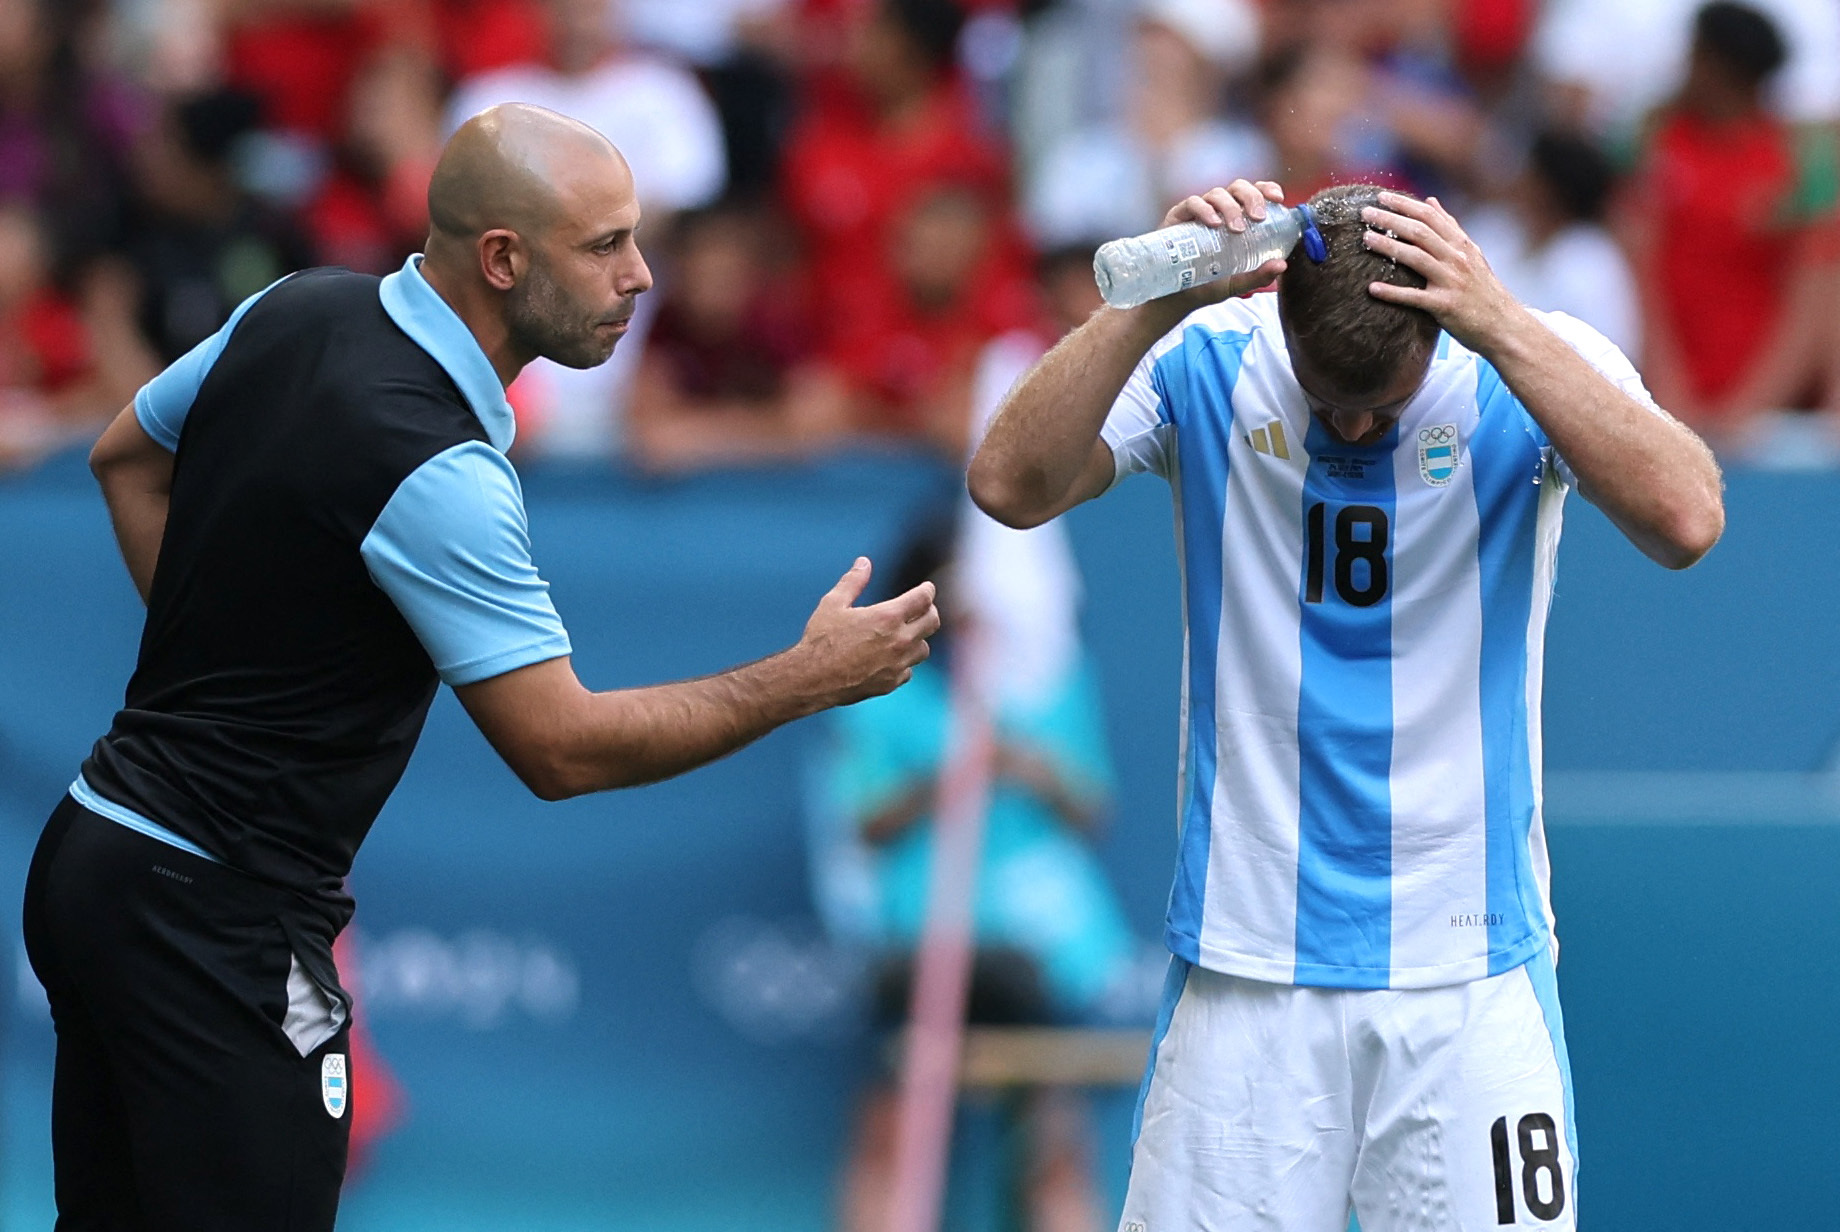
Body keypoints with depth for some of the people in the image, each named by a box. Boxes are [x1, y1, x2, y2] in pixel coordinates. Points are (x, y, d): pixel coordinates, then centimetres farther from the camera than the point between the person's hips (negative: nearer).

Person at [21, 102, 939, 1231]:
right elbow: (561, 747, -21)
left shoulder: (298, 313, 3)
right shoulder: (435, 471, -24)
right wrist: (807, 680, -14)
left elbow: (130, 457, 21)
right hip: (218, 926, -9)